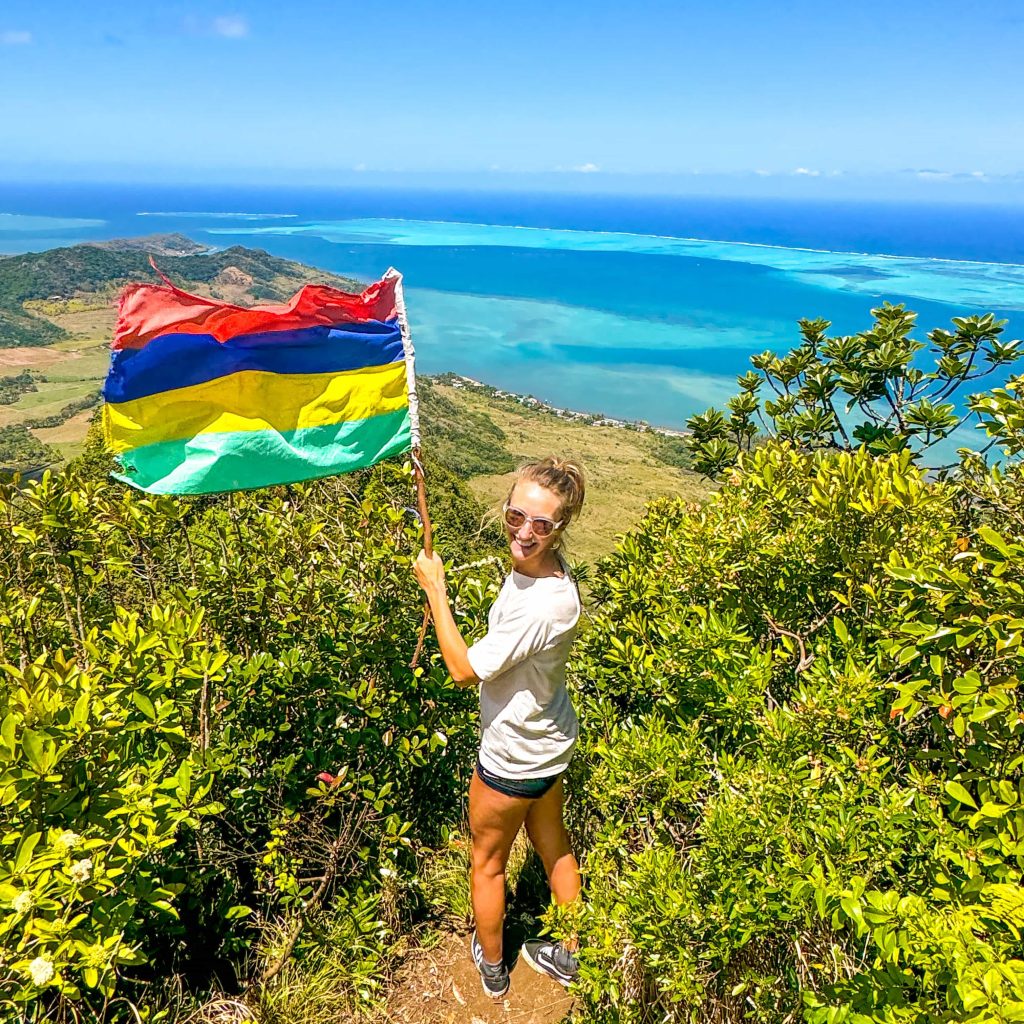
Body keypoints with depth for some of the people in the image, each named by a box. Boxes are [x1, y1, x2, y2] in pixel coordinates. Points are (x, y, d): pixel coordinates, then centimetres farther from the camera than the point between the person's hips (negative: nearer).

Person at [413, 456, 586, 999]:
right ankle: (568, 955, 50)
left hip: (513, 759, -8)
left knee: (488, 862, 19)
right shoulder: (532, 564, -11)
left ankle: (491, 964, 46)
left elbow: (463, 669, -27)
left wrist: (435, 589, -22)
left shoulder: (544, 604, -38)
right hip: (550, 741, 9)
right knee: (553, 845, 27)